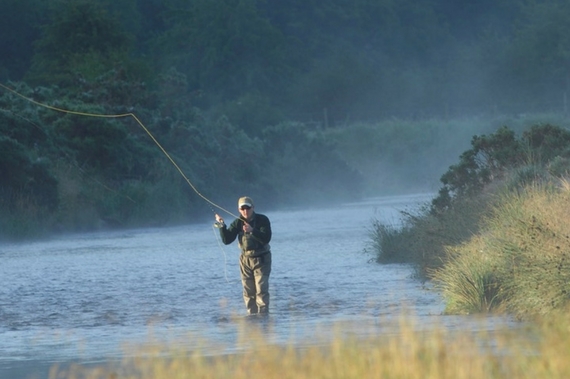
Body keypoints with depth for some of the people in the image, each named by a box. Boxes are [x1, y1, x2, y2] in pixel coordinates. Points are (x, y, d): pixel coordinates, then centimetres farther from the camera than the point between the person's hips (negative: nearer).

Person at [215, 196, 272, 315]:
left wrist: (252, 231, -35)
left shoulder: (262, 220, -10)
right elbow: (227, 240, -7)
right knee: (248, 292, 5)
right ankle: (252, 315, 11)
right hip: (245, 259, 4)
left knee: (261, 290, -12)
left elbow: (266, 238, -22)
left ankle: (263, 314, -12)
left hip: (261, 259, -4)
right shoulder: (238, 223, -2)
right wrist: (222, 226, -21)